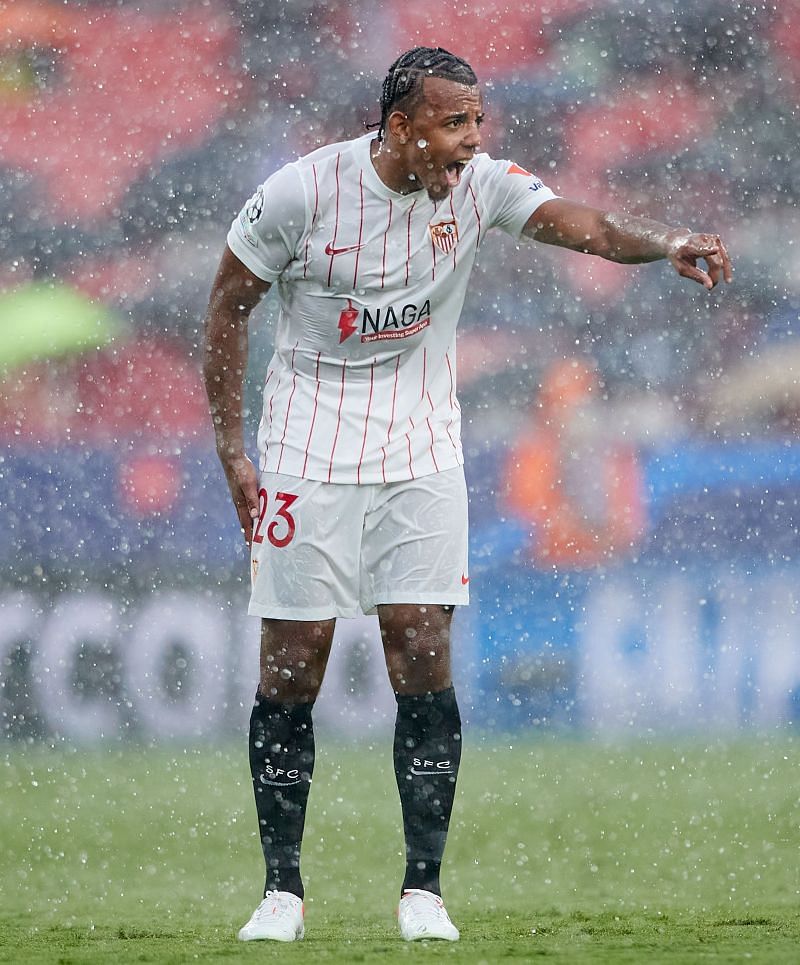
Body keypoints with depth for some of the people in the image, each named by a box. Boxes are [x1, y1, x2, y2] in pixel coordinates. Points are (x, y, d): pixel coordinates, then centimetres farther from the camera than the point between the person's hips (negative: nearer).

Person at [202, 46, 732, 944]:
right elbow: (228, 308, -4)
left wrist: (667, 243, -43)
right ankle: (281, 888, 9)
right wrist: (231, 451, -6)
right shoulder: (303, 191, -14)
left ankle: (423, 888, 2)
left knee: (423, 655, -6)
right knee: (293, 661, -2)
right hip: (309, 447, -2)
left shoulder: (479, 185, -8)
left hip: (420, 448, 2)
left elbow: (581, 222, -22)